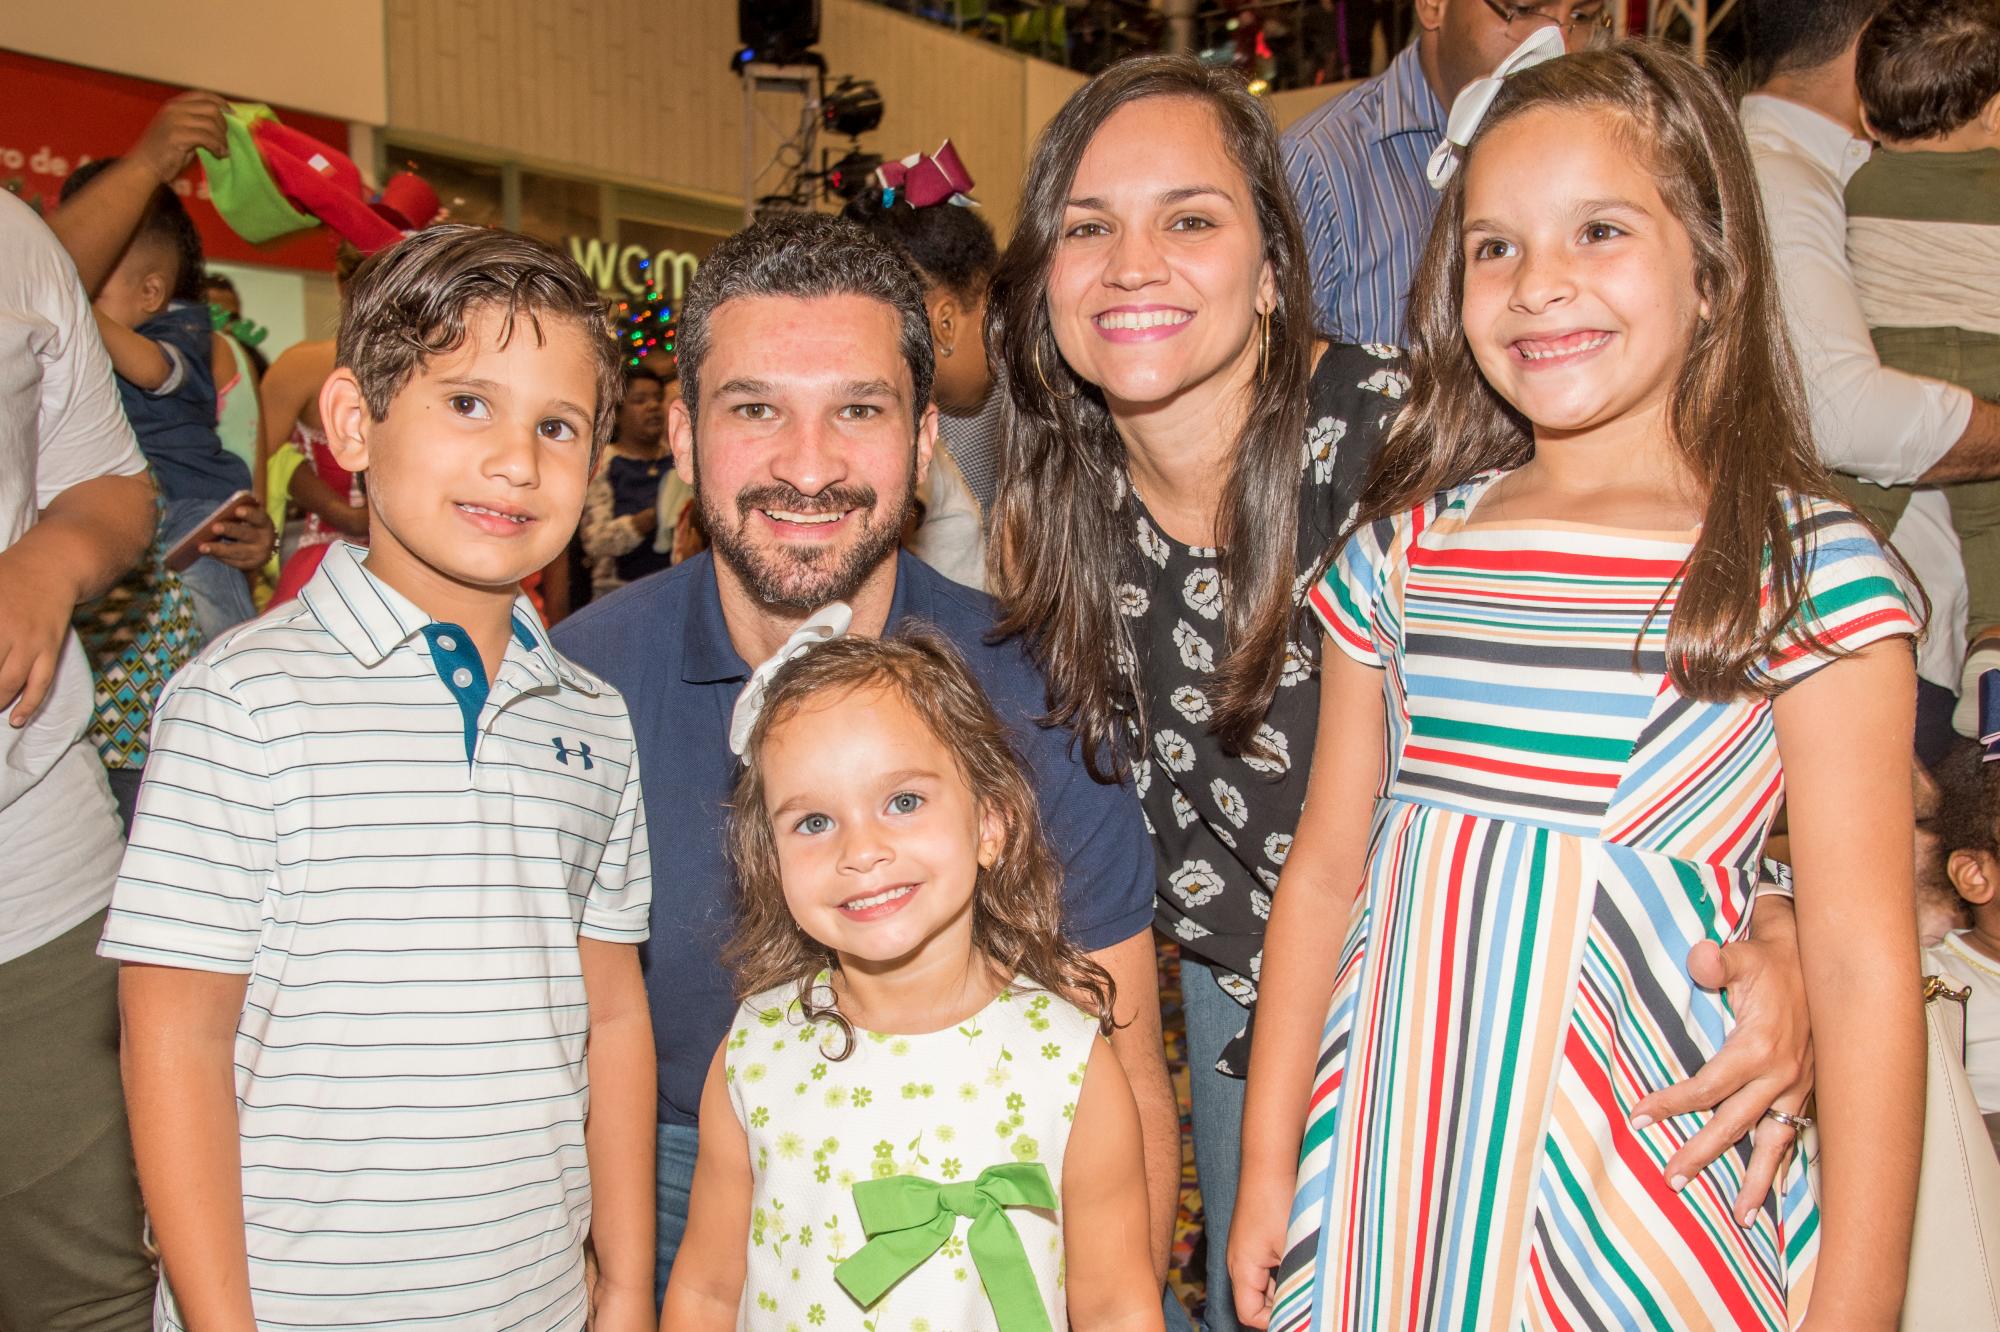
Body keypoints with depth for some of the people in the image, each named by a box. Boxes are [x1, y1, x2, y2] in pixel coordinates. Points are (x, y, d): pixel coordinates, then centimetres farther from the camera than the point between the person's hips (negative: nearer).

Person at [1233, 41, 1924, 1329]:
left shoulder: (1808, 567, -7)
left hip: (1639, 1198, -2)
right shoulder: (1403, 552, 2)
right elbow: (1324, 872, 5)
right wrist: (1268, 1164, 6)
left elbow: (1863, 966, -7)